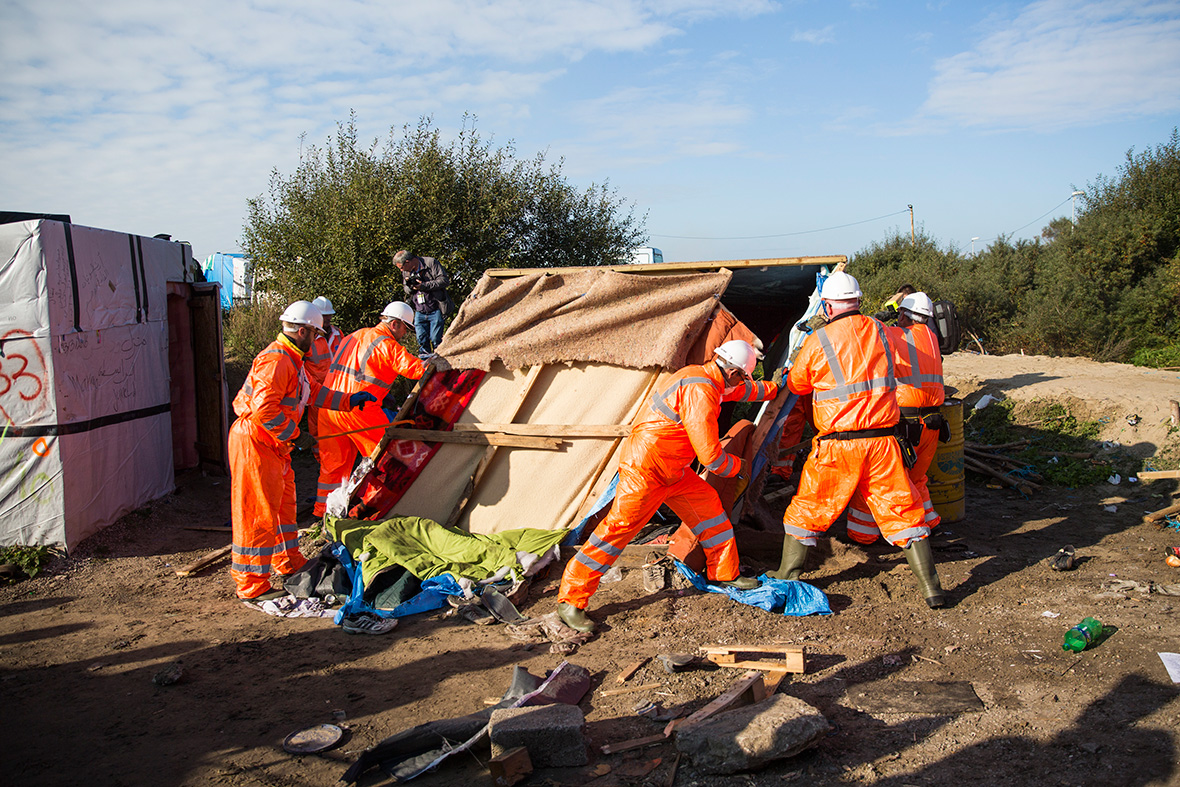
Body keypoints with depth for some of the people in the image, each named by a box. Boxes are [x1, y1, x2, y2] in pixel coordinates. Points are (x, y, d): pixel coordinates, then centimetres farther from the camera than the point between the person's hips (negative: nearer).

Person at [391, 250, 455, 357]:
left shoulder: (431, 263, -9)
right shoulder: (406, 271, 10)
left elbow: (444, 280, -14)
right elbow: (405, 289, 19)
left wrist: (424, 285, -19)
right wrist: (409, 287, -7)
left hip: (435, 311, -5)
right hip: (419, 313, 5)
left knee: (435, 339, -7)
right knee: (422, 340, 2)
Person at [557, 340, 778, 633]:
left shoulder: (703, 376, 8)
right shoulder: (700, 393, -24)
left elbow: (742, 390, 32)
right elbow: (710, 455, -22)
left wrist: (773, 389, 44)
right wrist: (736, 466, -2)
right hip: (644, 469, -10)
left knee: (708, 505, 14)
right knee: (617, 529, -8)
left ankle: (725, 573, 30)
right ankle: (570, 602, -2)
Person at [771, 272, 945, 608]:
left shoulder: (818, 341, -5)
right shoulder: (879, 332, 5)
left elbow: (796, 384, 9)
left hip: (837, 445, -3)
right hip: (882, 441, 3)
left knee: (807, 510, 13)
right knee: (902, 510, 11)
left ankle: (787, 578, 20)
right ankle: (930, 587, 11)